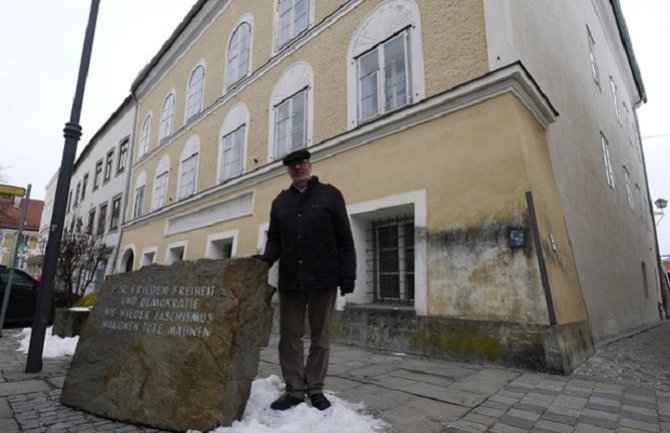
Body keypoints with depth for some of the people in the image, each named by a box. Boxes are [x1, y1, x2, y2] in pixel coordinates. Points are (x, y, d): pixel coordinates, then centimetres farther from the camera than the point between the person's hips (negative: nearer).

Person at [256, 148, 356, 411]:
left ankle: (315, 389, 22)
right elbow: (274, 239, 16)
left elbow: (344, 240, 0)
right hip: (290, 280, 3)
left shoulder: (330, 195, 4)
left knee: (320, 337, 8)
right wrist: (267, 258, -5)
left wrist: (347, 275, -7)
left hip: (323, 279, -3)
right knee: (290, 337, 7)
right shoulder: (280, 201, 15)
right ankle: (294, 389, 21)